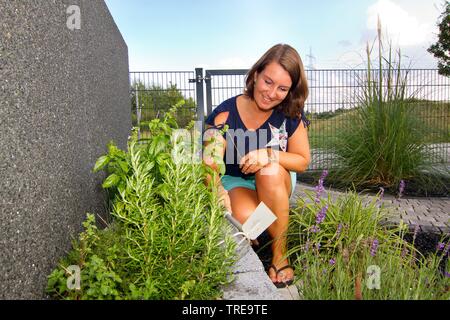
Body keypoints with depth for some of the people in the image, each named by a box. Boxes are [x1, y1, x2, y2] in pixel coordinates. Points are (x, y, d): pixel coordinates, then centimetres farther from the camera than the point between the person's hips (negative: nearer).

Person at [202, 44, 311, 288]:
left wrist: (270, 154, -26)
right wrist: (218, 192, -48)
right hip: (236, 183, -1)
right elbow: (210, 164, -25)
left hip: (277, 185, 2)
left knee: (270, 171, -35)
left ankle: (280, 253, -17)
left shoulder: (291, 115, -11)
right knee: (246, 217, -35)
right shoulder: (225, 114, -17)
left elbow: (303, 161, -6)